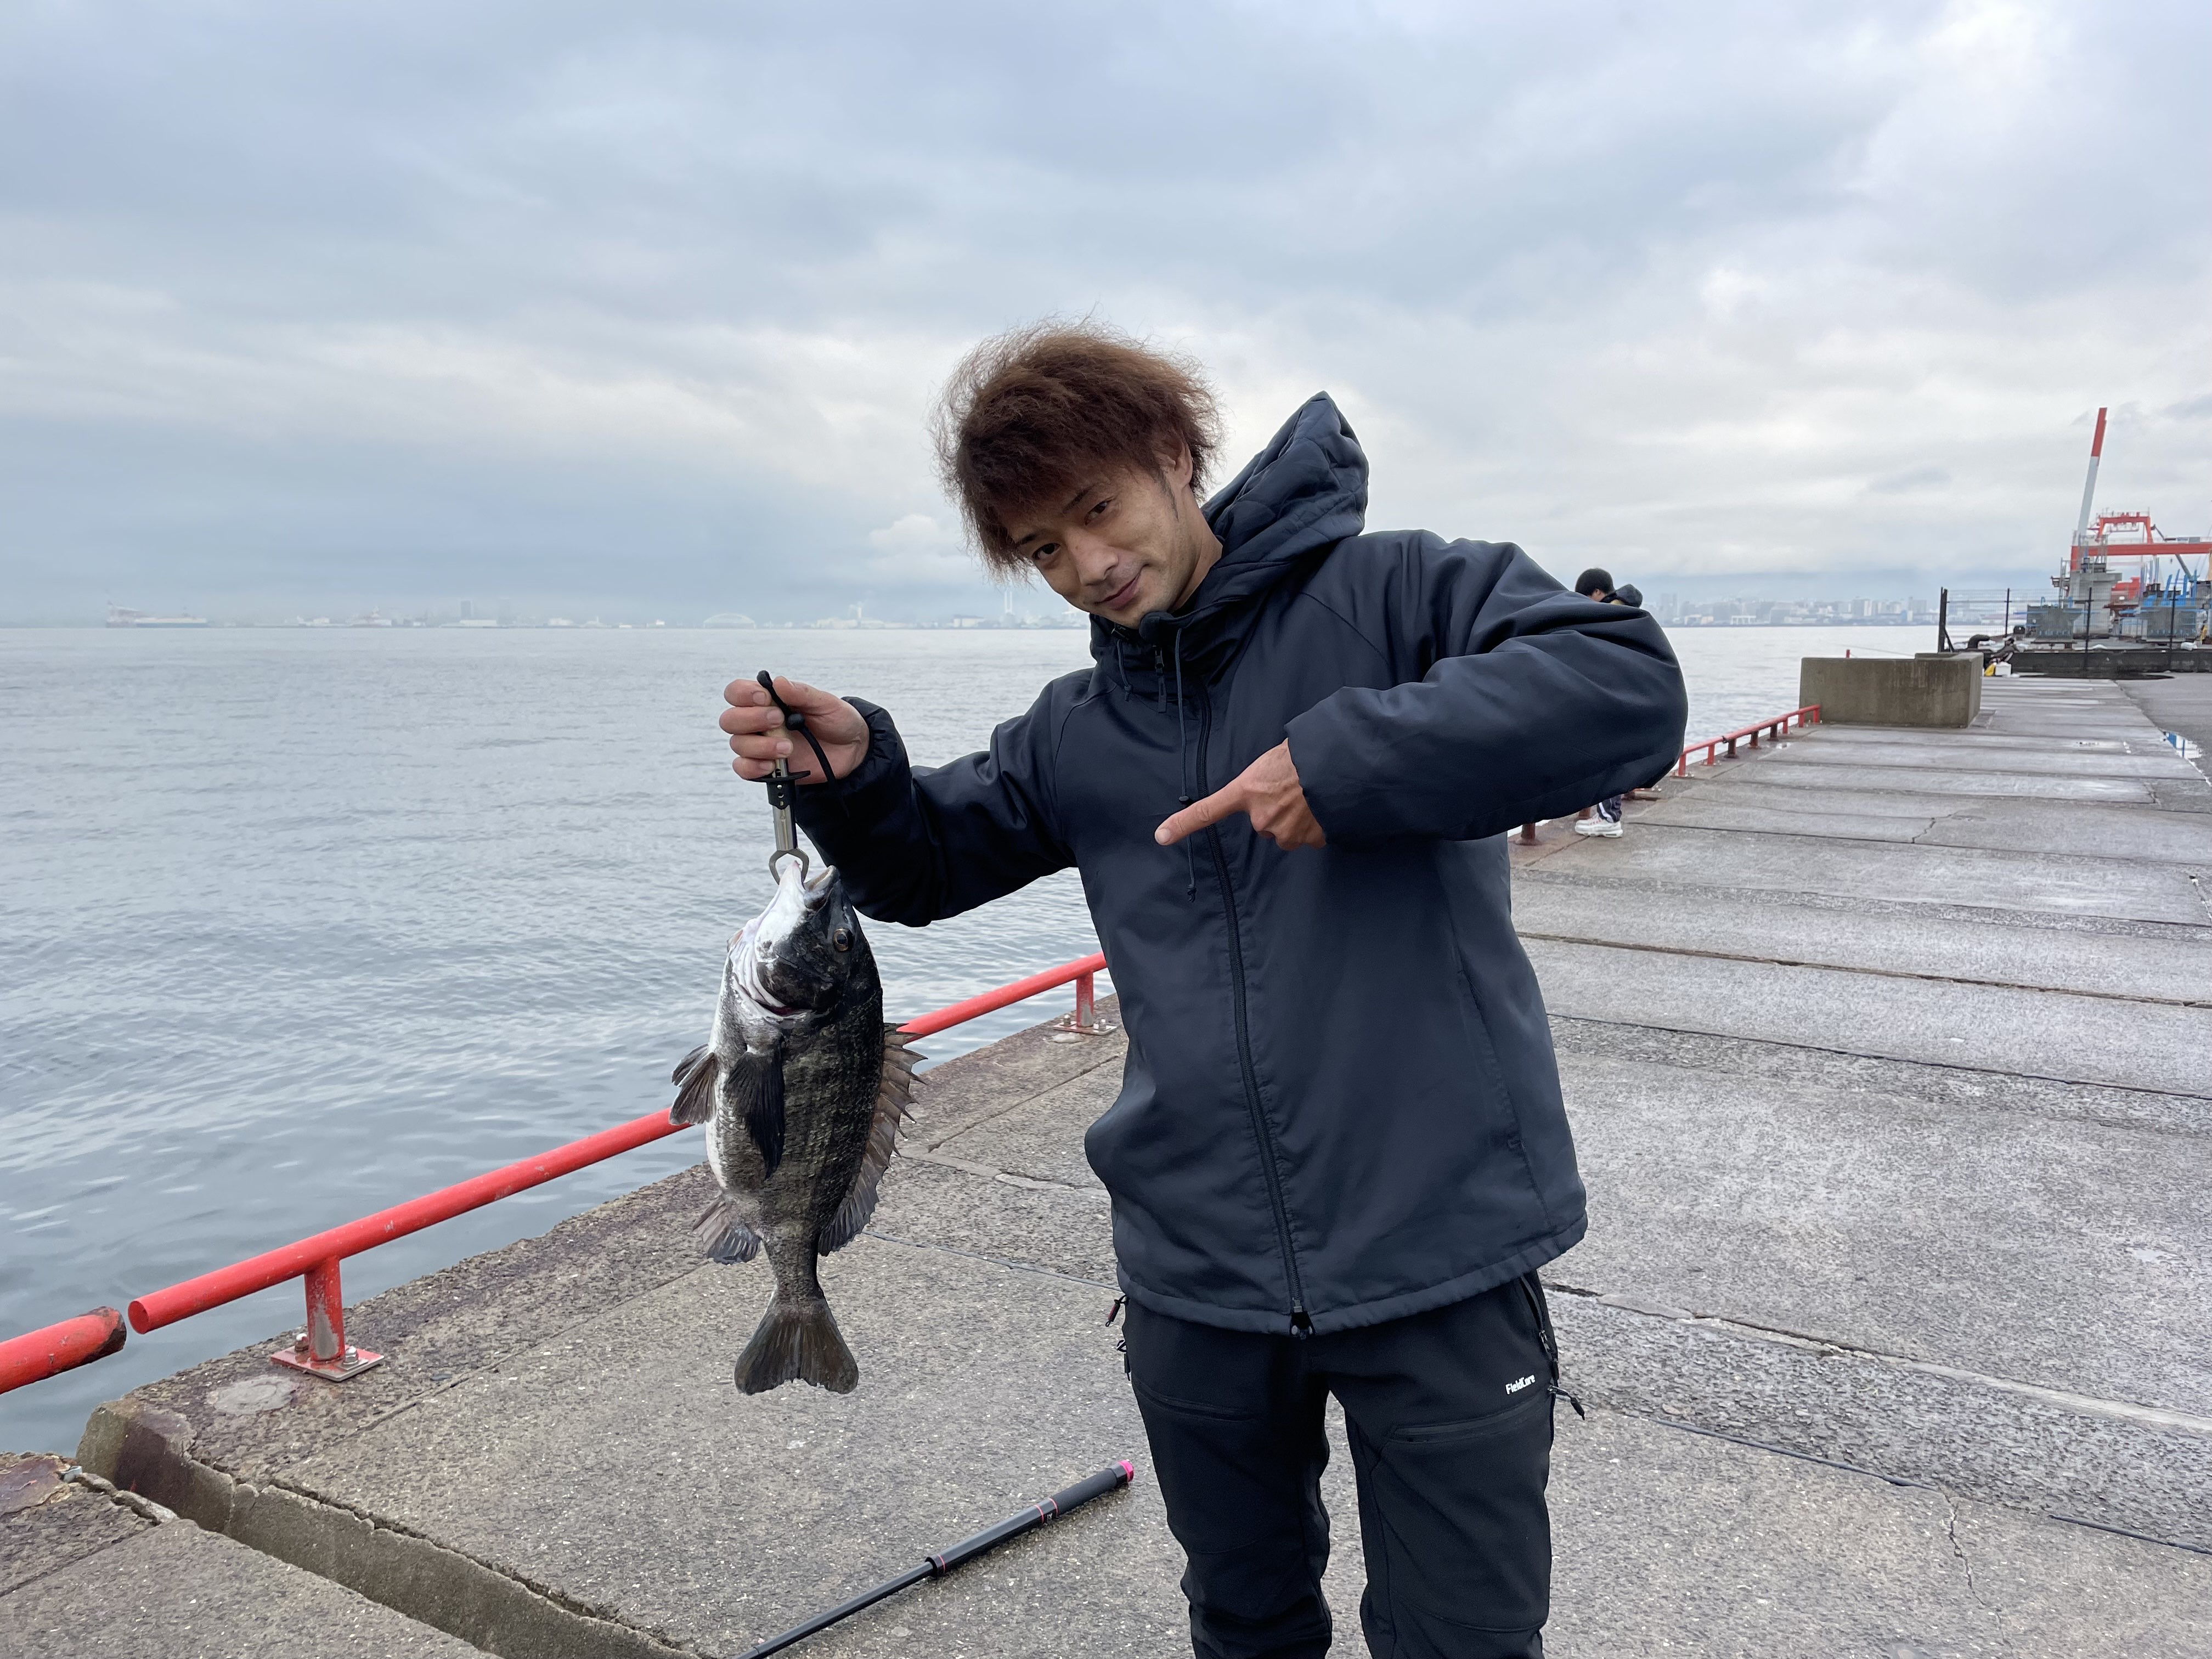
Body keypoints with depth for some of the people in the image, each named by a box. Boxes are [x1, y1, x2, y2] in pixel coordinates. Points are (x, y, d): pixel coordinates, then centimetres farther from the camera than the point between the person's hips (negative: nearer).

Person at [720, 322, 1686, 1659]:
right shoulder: (1077, 735, 7)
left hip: (1441, 1258, -4)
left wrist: (1351, 755, -29)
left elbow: (1630, 686, -20)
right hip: (1199, 1276, 5)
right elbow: (928, 865, 13)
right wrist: (850, 773, -8)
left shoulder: (1389, 592, -8)